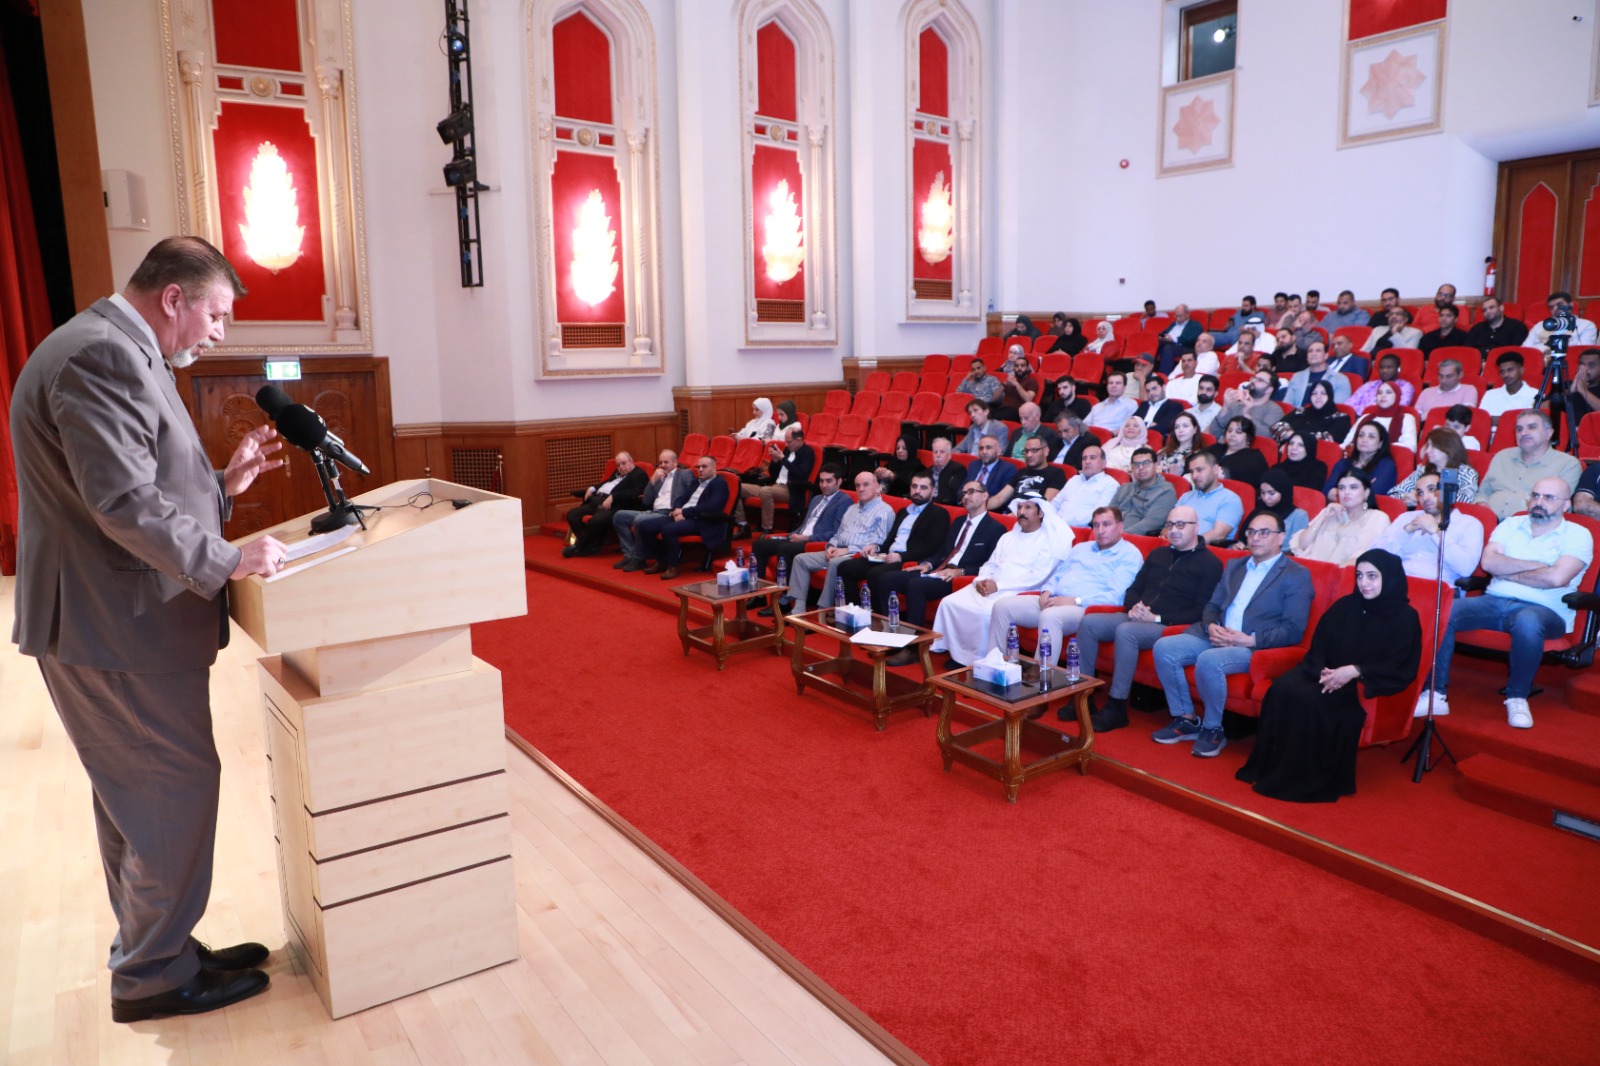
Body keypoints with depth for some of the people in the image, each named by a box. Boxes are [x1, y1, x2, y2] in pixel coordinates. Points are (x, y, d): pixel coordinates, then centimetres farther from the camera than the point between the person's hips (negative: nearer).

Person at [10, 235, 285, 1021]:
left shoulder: (118, 351, 15)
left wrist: (224, 483, 9)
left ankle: (150, 952, 33)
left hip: (117, 620, 11)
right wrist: (226, 562, -20)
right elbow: (124, 502, -26)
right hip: (118, 629, -11)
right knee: (178, 788, 0)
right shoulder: (102, 355, -19)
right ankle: (153, 975, 16)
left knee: (137, 796, 18)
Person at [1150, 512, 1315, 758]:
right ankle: (1186, 719, -3)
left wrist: (1250, 639, -18)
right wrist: (1211, 626, -4)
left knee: (1209, 660, -35)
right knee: (1163, 648, -16)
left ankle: (1212, 729, -12)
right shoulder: (1234, 566, 21)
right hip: (1215, 637, 7)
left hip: (1255, 646, -6)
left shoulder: (1297, 575, 1)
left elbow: (1293, 630, -7)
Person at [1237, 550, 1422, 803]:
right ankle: (1270, 767, -22)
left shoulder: (1405, 617, 0)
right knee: (1283, 688, -27)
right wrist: (1323, 671, -12)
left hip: (1368, 685, -5)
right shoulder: (1344, 606, 14)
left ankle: (1307, 780, -23)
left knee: (1310, 699, -34)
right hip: (1329, 675, 5)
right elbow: (1318, 646, 10)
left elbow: (1398, 668, -9)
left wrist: (1355, 671, -22)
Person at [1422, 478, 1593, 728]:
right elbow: (1489, 561, 1)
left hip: (1545, 610, -3)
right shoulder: (1511, 524, 18)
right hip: (1494, 600, 4)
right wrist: (1534, 565, -6)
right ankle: (1436, 694, -25)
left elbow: (1556, 578, -12)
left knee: (1528, 621, -42)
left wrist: (1508, 573, -1)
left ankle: (1517, 697, -19)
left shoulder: (1577, 535, 5)